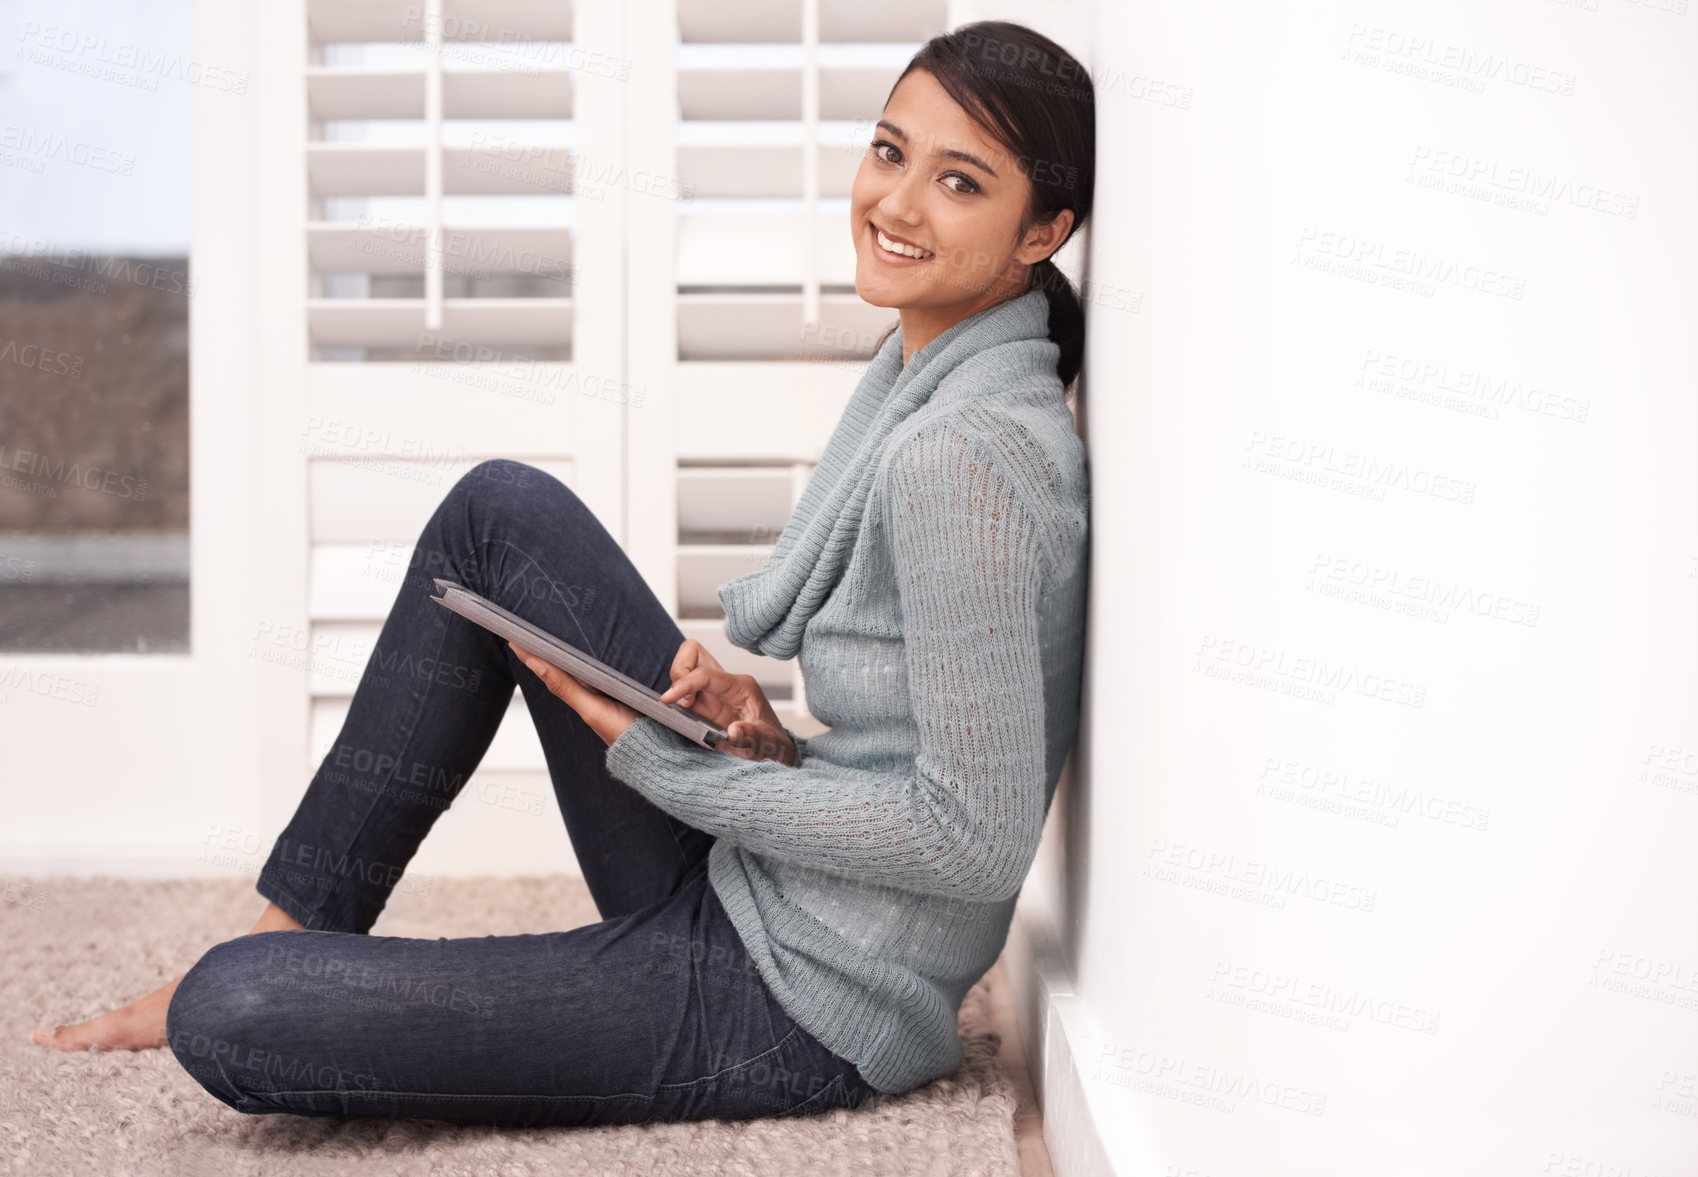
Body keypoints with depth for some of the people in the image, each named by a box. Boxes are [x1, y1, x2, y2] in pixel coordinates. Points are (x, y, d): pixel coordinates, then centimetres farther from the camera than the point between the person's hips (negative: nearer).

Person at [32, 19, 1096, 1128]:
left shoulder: (965, 455, -22)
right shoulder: (921, 369, 8)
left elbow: (979, 839, -23)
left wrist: (661, 762, -14)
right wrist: (769, 736, -6)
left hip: (797, 1019, -9)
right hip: (743, 898, 9)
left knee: (227, 1019, -19)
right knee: (500, 510, 6)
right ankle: (293, 930, 11)